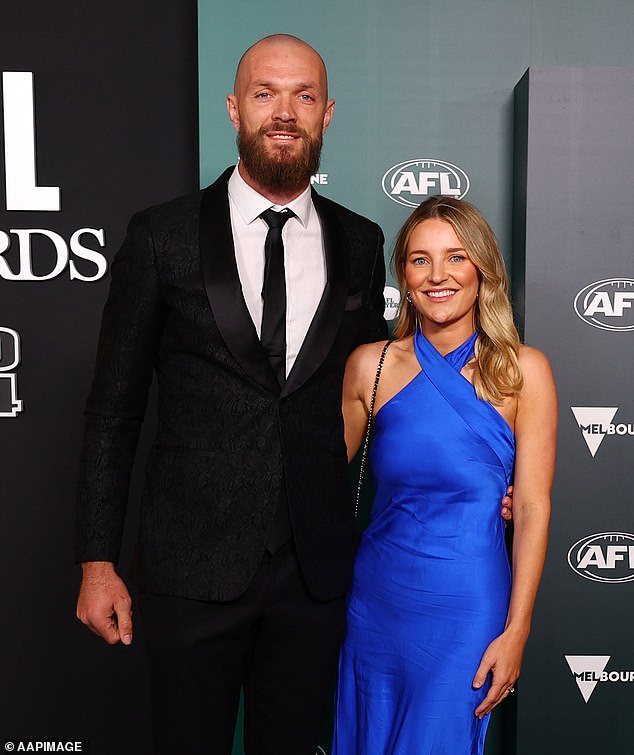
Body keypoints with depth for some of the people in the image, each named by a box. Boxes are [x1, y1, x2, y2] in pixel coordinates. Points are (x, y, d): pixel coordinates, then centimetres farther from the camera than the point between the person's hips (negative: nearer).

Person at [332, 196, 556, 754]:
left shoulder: (523, 371, -7)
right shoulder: (370, 365, -2)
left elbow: (533, 508, -6)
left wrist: (516, 631, -8)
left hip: (467, 605, -2)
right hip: (377, 598, 3)